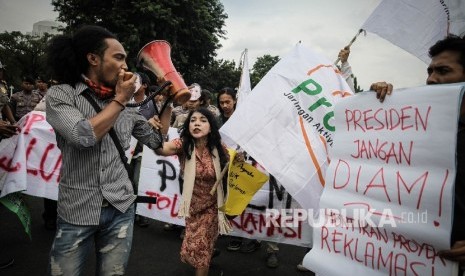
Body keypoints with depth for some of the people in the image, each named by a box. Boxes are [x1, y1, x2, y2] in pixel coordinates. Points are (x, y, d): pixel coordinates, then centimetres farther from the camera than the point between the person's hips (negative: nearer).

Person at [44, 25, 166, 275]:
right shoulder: (60, 94, -6)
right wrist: (119, 100, -12)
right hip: (77, 211, -3)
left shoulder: (127, 104, 6)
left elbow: (155, 141, 11)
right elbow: (84, 135, -23)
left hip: (121, 208, 4)